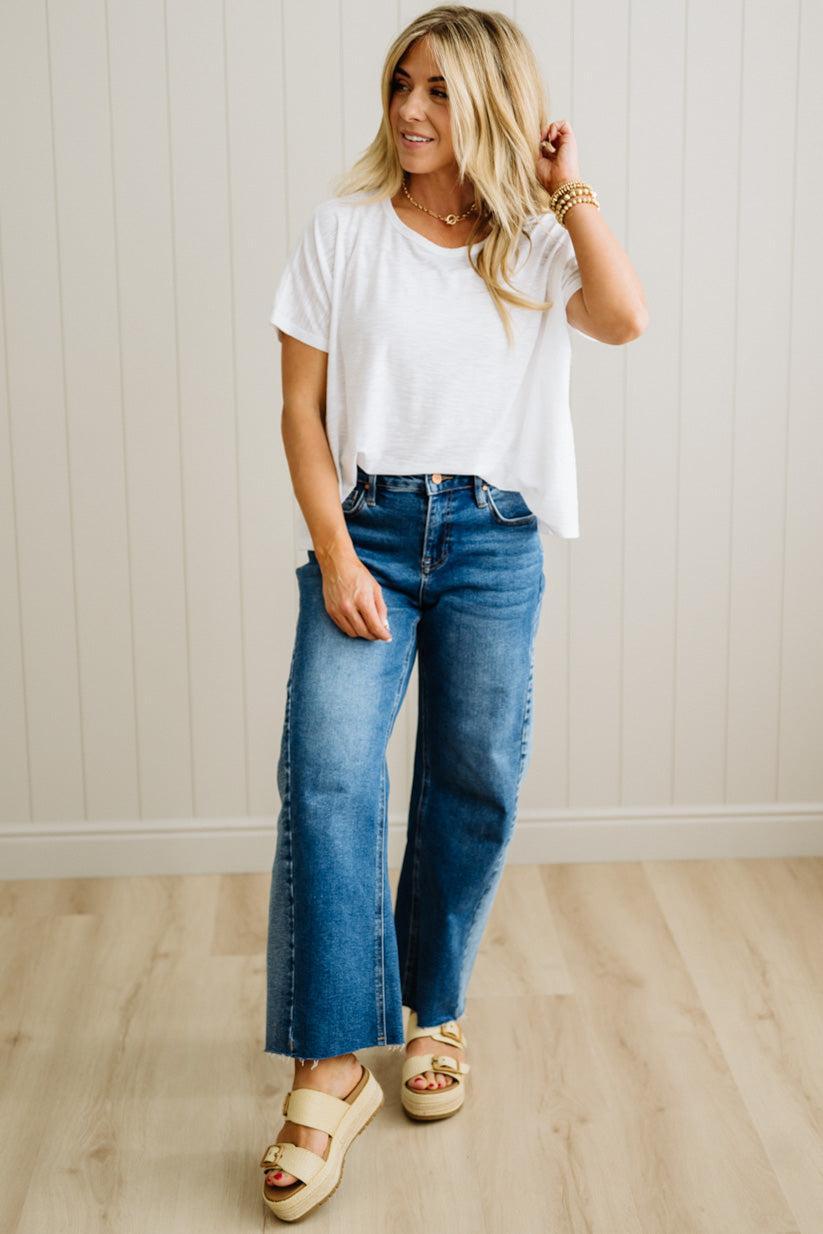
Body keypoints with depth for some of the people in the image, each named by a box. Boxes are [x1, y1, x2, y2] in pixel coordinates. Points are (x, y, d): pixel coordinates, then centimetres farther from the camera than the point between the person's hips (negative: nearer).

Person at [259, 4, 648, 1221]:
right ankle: (331, 1072, -11)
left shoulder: (535, 245, 7)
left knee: (475, 784, 6)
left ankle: (435, 1015, 27)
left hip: (495, 540, 2)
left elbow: (625, 318, -14)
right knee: (327, 776, -16)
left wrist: (569, 186, -6)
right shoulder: (345, 230, 2)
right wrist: (336, 554, -11)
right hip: (368, 527, -2)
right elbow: (302, 406, -1)